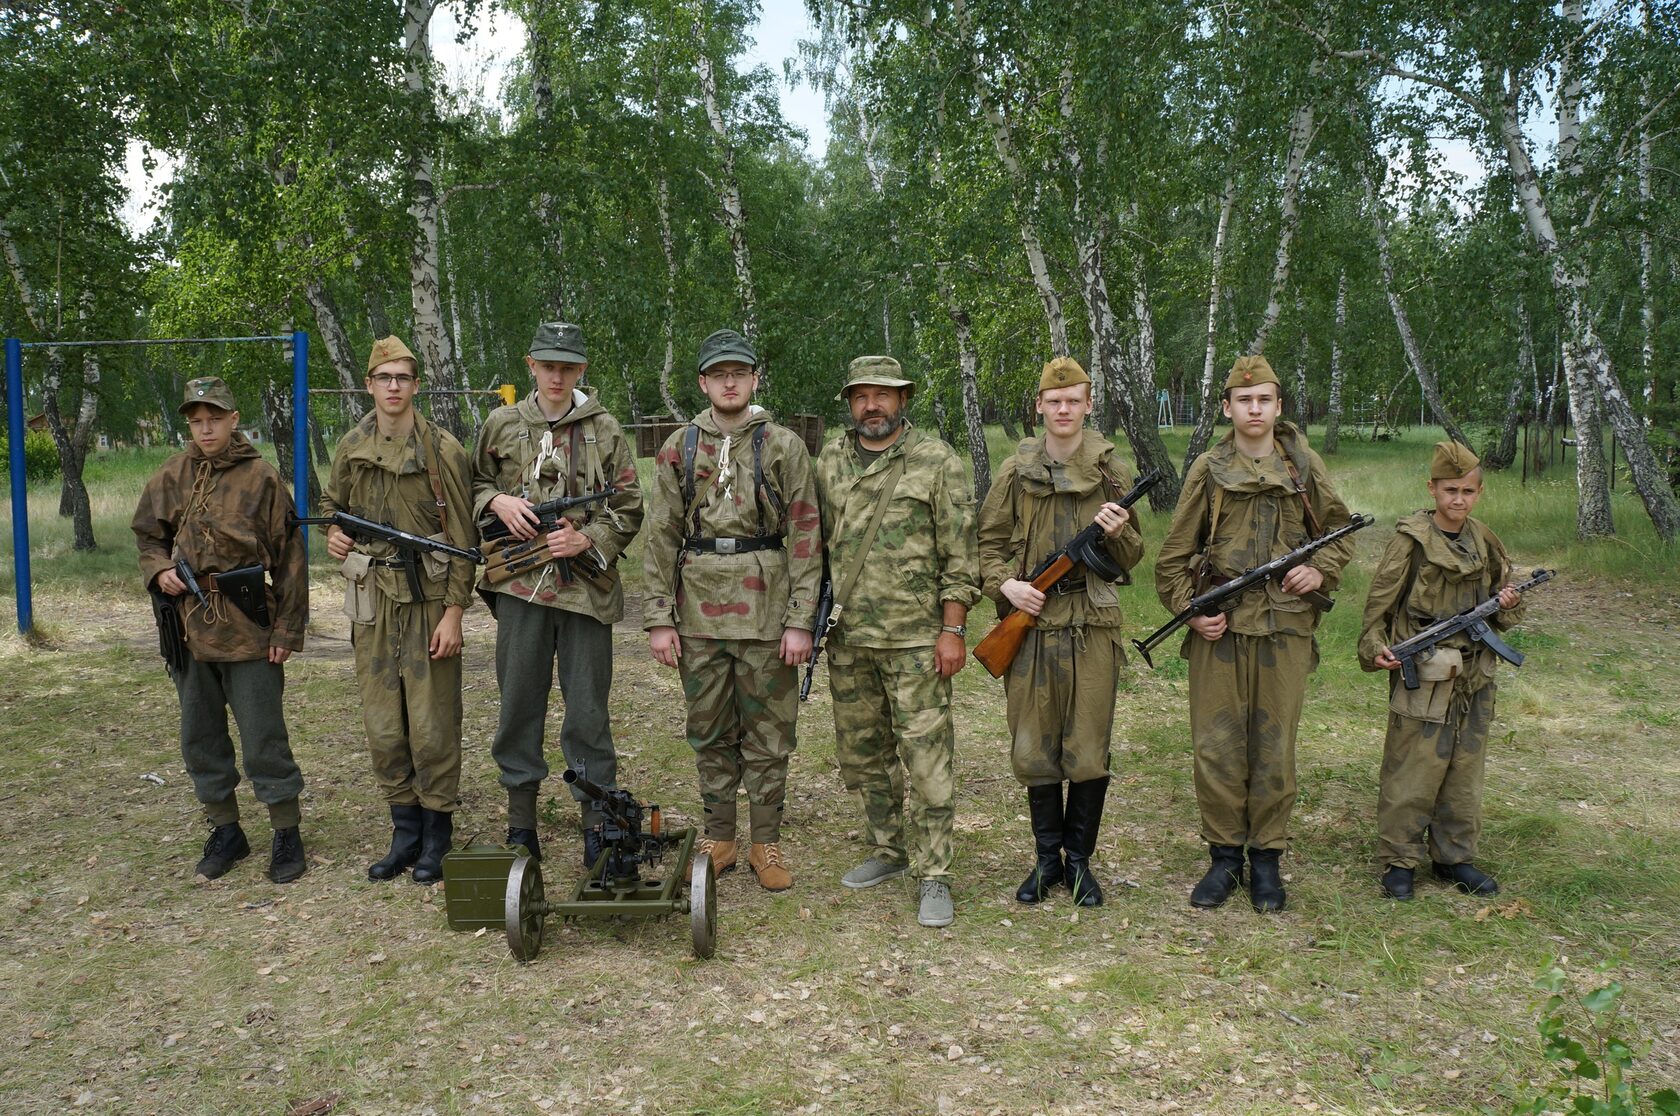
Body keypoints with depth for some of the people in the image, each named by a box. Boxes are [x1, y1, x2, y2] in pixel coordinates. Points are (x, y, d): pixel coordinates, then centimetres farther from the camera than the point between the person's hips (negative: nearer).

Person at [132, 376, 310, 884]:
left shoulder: (262, 478, -5)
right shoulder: (171, 477, 6)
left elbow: (290, 558, -4)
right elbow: (147, 535, 19)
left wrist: (288, 629, -7)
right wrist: (159, 570, -4)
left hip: (249, 631, -5)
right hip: (190, 628, 5)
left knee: (263, 739, 0)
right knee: (200, 737, 13)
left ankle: (287, 835, 13)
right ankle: (226, 831, 28)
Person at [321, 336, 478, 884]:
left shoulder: (442, 449, -7)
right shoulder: (352, 446, 7)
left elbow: (462, 537, -8)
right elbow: (332, 502, 25)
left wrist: (454, 611, -12)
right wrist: (332, 531, 1)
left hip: (428, 599, -5)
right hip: (372, 599, 5)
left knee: (433, 725, 1)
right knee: (383, 726, 10)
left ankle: (437, 837, 16)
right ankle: (405, 832, 23)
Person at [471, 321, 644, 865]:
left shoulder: (604, 430, 3)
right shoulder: (502, 424, 8)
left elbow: (628, 510, 3)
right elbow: (474, 484, 18)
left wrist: (586, 540, -12)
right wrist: (497, 500, -3)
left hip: (585, 586, -2)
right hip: (519, 583, 2)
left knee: (588, 711, 4)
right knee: (519, 704, 9)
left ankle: (597, 825, 15)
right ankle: (521, 824, 21)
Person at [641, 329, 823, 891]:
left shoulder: (783, 446, 0)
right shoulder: (678, 449, 6)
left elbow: (805, 537, -3)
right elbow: (661, 536, 5)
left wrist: (801, 619, -9)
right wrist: (658, 618, -1)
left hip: (765, 613, -2)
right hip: (699, 614, 2)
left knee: (767, 734, 6)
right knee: (710, 733, 12)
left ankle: (765, 844, 19)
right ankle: (719, 839, 25)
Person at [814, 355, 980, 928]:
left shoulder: (937, 462, -4)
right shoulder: (829, 463, 10)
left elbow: (959, 554, -6)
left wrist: (952, 630, -11)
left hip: (915, 638, -5)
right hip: (846, 638, 5)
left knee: (926, 757, -3)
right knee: (861, 753, 14)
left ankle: (933, 875, 6)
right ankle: (888, 849, 31)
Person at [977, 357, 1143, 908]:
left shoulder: (1110, 469, 5)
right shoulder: (1016, 470, 5)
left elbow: (1131, 558, 9)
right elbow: (989, 542, 10)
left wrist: (1117, 533, -12)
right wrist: (1004, 583, -8)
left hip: (1093, 624, 0)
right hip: (1030, 621, 1)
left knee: (1089, 752, 3)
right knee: (1033, 749, 6)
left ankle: (1080, 860, 21)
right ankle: (1047, 858, 23)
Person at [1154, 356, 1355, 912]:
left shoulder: (1305, 465, 6)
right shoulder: (1208, 470, 3)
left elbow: (1340, 532, 17)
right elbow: (1173, 557, 5)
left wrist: (1320, 571, -2)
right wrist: (1190, 610, -6)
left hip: (1286, 626, 1)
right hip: (1219, 627, 0)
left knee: (1274, 746, 6)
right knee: (1216, 745, 2)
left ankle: (1266, 857, 19)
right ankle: (1225, 855, 17)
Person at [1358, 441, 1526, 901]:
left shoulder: (1484, 541, 10)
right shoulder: (1412, 539, -7)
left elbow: (1502, 601, 21)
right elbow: (1379, 602, -7)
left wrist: (1507, 607, -1)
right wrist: (1374, 648, -19)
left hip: (1475, 678, 6)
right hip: (1424, 678, -6)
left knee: (1465, 770, 13)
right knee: (1412, 771, -1)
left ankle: (1453, 856, 26)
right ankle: (1398, 859, 11)